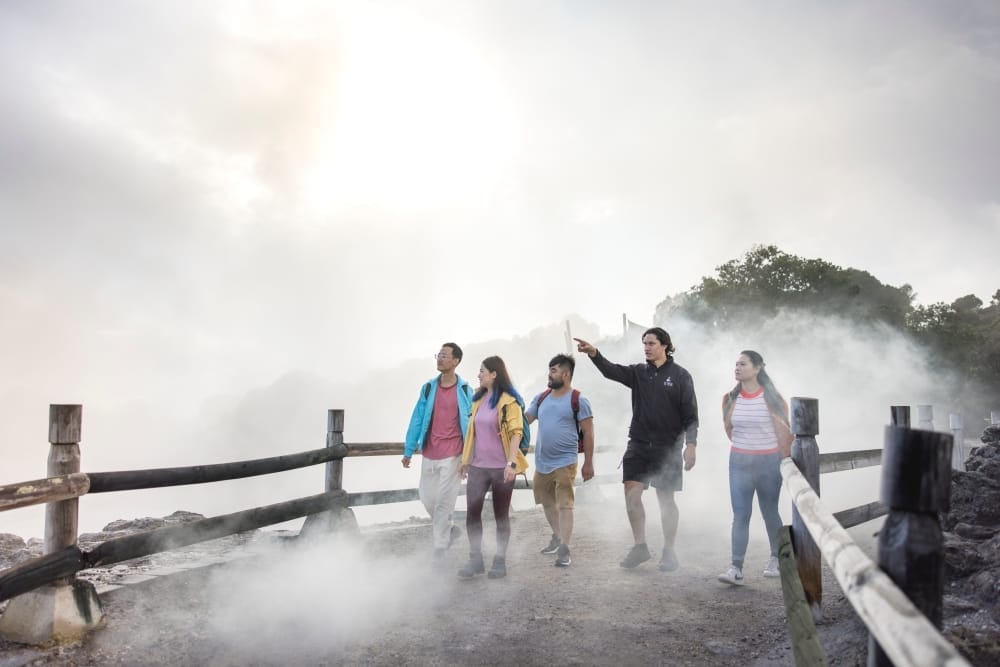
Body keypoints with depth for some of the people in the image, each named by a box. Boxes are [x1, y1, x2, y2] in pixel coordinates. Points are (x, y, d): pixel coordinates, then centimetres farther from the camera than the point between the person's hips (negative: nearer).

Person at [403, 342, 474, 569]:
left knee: (444, 501, -2)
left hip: (452, 455, -4)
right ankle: (449, 529, 36)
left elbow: (470, 424, 1)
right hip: (429, 454, 4)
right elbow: (417, 420, 6)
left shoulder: (465, 391, -2)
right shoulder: (428, 388, 5)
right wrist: (408, 450, 5)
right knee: (427, 498, 11)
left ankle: (439, 549, 9)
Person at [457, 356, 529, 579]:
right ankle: (475, 560, 14)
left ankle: (500, 561, 18)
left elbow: (516, 433, -16)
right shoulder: (478, 399, 11)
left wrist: (512, 463, -26)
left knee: (501, 515, 7)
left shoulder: (509, 401, -9)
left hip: (501, 467, -5)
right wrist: (465, 459, 15)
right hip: (477, 466, 5)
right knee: (472, 513, 1)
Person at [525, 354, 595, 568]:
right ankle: (557, 536, 39)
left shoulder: (578, 400, -8)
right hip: (542, 462, 7)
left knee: (565, 505, -6)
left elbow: (588, 432, -7)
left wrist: (588, 463, -8)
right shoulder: (541, 398, 7)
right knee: (546, 502, 19)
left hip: (565, 463, -6)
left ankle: (564, 549, -2)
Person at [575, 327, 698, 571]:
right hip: (638, 444, 3)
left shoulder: (680, 375, -2)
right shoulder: (638, 372, 7)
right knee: (631, 494, -3)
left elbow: (690, 413, -3)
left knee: (666, 499, 5)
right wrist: (593, 353, -27)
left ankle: (669, 552, 18)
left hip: (668, 448, -3)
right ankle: (640, 546, 13)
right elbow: (612, 371, -11)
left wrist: (691, 444, -9)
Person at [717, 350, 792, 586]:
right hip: (739, 462, 2)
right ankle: (736, 569, -8)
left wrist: (786, 460, -3)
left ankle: (776, 558, 35)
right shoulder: (731, 398, 0)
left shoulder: (771, 398, -9)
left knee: (769, 513, 12)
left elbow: (783, 431, -6)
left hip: (769, 462, -2)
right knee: (740, 515, -5)